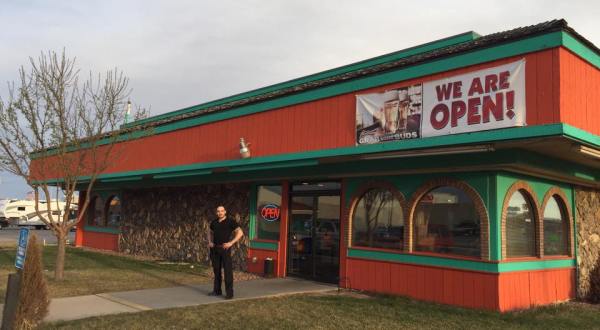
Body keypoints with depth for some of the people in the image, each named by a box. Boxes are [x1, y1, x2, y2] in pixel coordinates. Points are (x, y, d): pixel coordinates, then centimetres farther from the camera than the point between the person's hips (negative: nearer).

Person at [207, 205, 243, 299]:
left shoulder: (230, 221, -5)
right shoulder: (214, 222, 10)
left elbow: (240, 233, -7)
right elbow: (210, 232, 28)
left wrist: (231, 243, -14)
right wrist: (210, 242, 11)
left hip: (225, 248, -5)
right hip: (214, 249, 5)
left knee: (227, 270, -6)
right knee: (216, 270, 11)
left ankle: (229, 292, -3)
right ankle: (217, 290, 21)